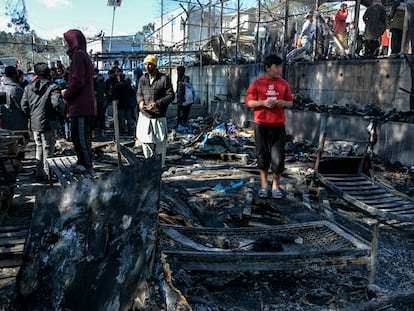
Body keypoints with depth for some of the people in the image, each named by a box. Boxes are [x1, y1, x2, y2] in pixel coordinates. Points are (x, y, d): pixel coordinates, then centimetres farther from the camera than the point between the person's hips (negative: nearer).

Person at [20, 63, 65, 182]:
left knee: (39, 148, 17)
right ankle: (48, 174, 6)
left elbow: (24, 105, 7)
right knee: (48, 149, 2)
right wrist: (61, 112, -4)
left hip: (35, 123, 6)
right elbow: (57, 103, -22)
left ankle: (39, 173, 22)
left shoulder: (28, 88, 7)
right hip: (48, 123, -6)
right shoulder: (53, 87, -12)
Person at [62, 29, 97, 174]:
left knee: (79, 135, -6)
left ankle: (87, 165, -1)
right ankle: (83, 162, 23)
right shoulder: (83, 55, 21)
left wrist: (66, 95, -6)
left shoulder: (78, 55, -11)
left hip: (80, 105, -10)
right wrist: (68, 91, 14)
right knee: (82, 135, 15)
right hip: (87, 105, 10)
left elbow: (77, 81, -19)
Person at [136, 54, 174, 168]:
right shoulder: (143, 79, 10)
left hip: (159, 117, -4)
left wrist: (157, 103, -20)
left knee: (160, 142, 2)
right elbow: (138, 93, 19)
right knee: (145, 141, 9)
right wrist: (140, 101, -5)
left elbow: (171, 95, -7)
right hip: (144, 116, 4)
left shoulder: (164, 78, -6)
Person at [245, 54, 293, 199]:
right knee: (262, 155, 7)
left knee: (278, 157, -1)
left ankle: (276, 185, 17)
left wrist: (284, 103, -10)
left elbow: (290, 103, 13)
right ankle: (264, 184, 23)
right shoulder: (257, 83, -1)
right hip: (261, 126, -1)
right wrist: (263, 103, -17)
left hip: (279, 126, 1)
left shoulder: (284, 84, 7)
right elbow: (249, 102, -1)